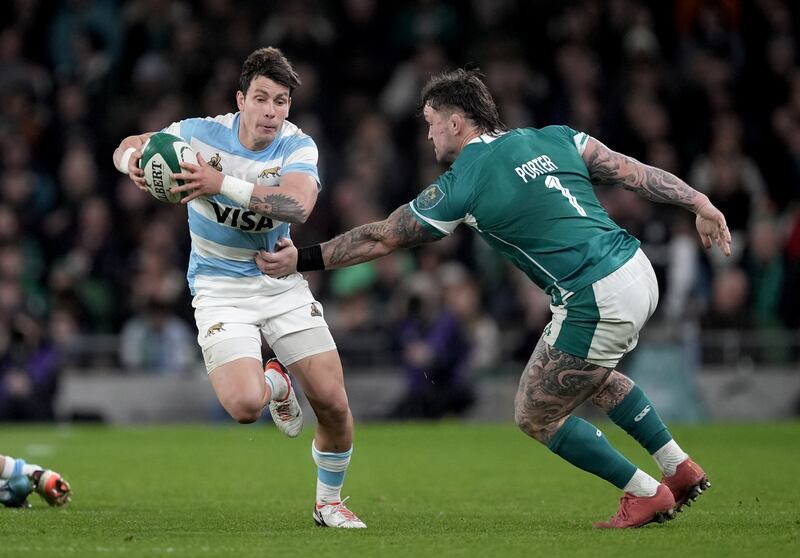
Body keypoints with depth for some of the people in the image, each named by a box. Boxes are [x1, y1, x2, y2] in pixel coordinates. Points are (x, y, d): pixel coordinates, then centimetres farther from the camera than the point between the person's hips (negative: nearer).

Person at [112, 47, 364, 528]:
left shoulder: (297, 146, -11)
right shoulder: (201, 133, -11)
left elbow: (299, 205, -32)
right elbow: (129, 146, 3)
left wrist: (222, 184, -41)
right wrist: (133, 159, -23)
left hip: (283, 284, 2)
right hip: (219, 289, -2)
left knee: (335, 405, -5)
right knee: (245, 405, -25)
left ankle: (330, 502, 23)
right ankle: (274, 384, 15)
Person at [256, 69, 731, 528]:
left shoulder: (460, 186, -6)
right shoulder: (553, 138, 10)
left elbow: (380, 239, 3)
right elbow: (634, 172, 8)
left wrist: (301, 260, 12)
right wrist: (701, 204, 15)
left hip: (598, 302, -8)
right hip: (638, 270, 8)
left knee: (535, 416, 9)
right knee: (592, 376, 34)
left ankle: (647, 494, 12)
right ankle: (680, 468, 32)